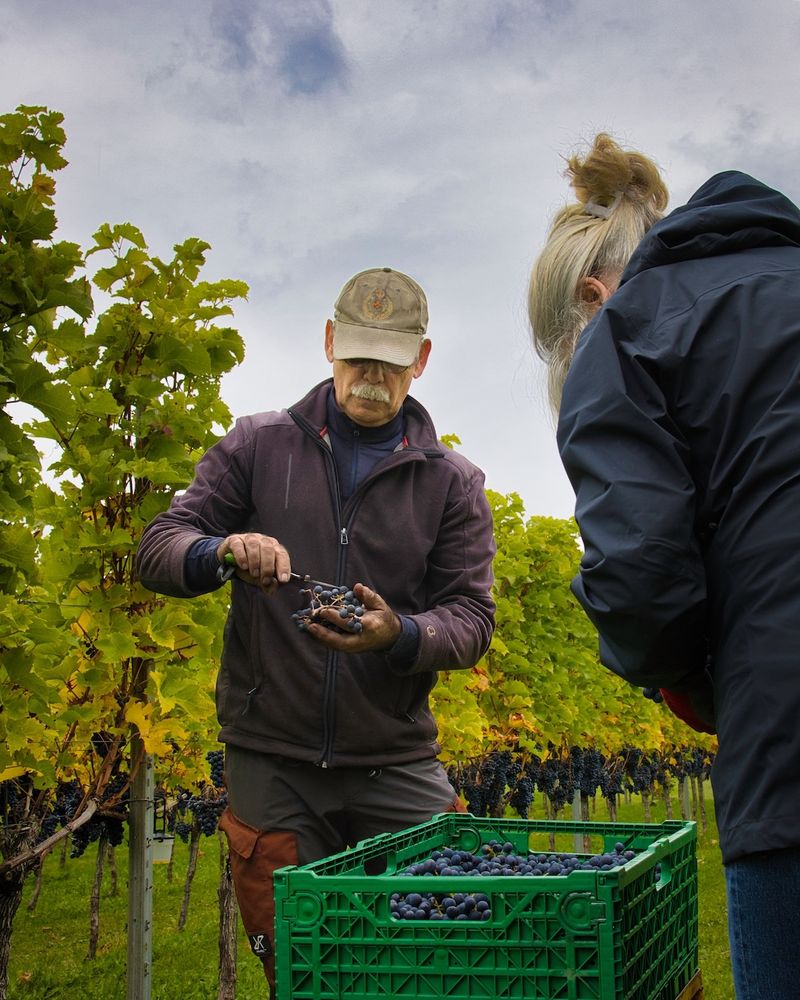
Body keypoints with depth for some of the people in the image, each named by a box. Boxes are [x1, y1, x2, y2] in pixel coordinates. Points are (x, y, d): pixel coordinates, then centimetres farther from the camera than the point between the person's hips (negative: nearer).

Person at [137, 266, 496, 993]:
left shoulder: (452, 482, 7)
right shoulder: (258, 447, 6)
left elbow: (472, 616, 0)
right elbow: (158, 550, 3)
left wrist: (401, 637, -23)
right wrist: (222, 551, -21)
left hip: (396, 767, 0)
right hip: (271, 764, 0)